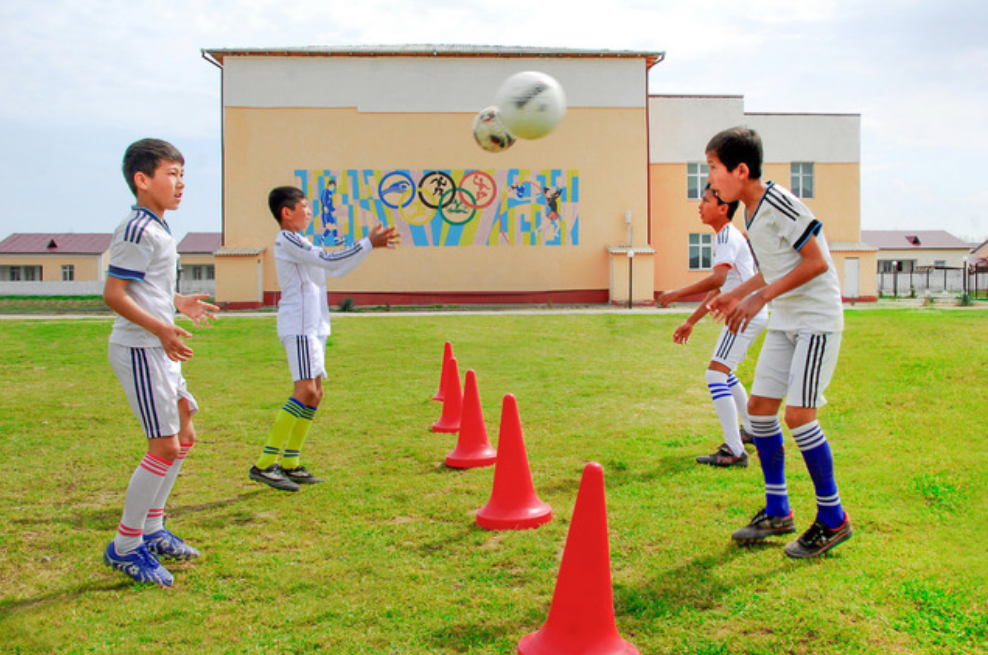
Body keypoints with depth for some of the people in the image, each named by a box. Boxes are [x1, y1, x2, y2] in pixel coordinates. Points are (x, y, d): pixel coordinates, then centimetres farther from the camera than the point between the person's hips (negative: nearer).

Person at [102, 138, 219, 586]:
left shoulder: (157, 230, 15)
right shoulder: (138, 231, -16)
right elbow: (113, 294, -21)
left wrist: (179, 302, 29)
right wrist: (160, 328, -30)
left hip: (160, 351, 11)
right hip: (138, 351, -11)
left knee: (184, 437, 16)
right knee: (164, 447, -9)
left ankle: (151, 530, 27)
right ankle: (125, 546, 3)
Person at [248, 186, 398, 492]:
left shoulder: (298, 243, 21)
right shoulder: (287, 240, -9)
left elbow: (333, 269, 22)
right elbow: (329, 261, -19)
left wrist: (370, 244, 16)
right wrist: (368, 244, -16)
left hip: (313, 326, 10)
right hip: (299, 326, -10)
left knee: (314, 394, 9)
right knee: (306, 390, -17)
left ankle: (290, 464, 14)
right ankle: (264, 465, -16)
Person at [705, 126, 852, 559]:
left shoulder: (779, 204, -19)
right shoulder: (751, 212, 9)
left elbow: (816, 262, -22)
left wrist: (761, 297, -24)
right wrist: (736, 295, 12)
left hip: (817, 318, -9)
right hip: (784, 320, 9)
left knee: (798, 414, -13)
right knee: (759, 406, 7)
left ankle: (833, 518, 5)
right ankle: (777, 511, 19)